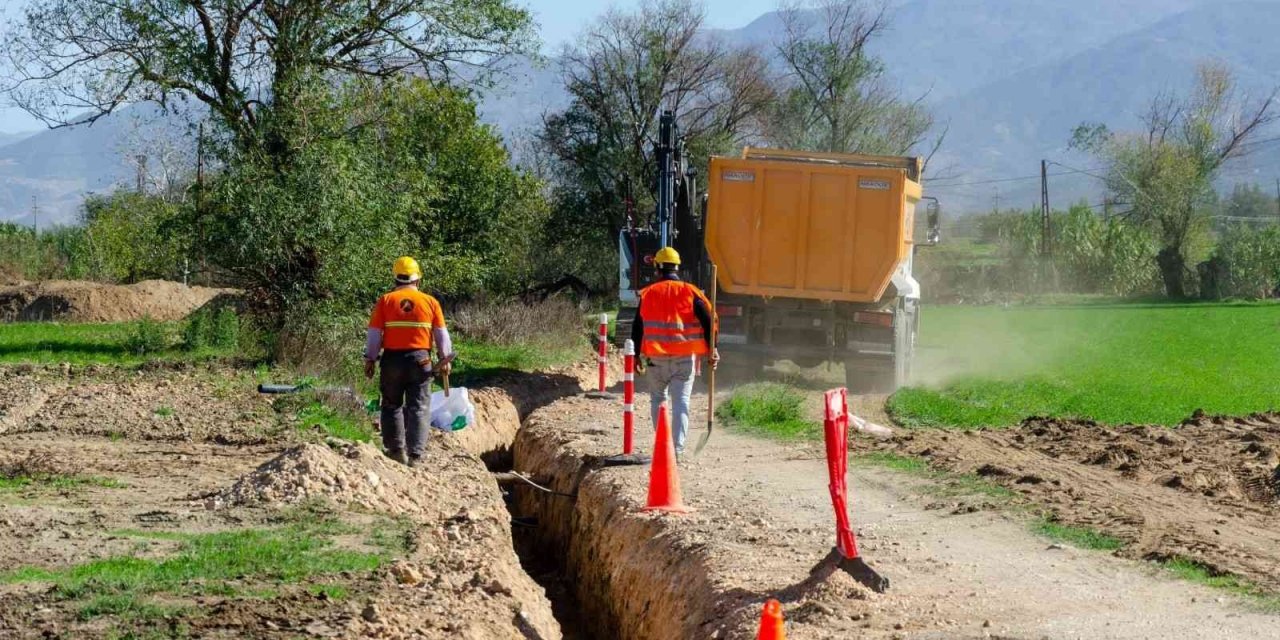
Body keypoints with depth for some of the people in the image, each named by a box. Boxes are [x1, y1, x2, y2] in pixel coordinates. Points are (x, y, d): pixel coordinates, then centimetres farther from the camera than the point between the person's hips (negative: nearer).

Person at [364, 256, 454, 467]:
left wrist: (370, 359, 7)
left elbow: (374, 333, 0)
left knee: (392, 405, 14)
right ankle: (414, 455, -1)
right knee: (419, 408, 4)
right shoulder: (431, 302, 3)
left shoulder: (385, 301, -1)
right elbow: (442, 334, 6)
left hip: (392, 359, 0)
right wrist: (445, 359, 15)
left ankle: (396, 450, 12)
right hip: (420, 360, 0)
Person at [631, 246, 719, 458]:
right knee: (681, 401, 1)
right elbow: (708, 321, -4)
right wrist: (712, 349, 1)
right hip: (684, 357, 0)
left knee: (657, 399, 16)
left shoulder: (648, 294, 3)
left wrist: (636, 355, 12)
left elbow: (637, 328, 5)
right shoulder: (690, 292, 1)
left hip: (656, 357, 1)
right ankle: (677, 447, -10)